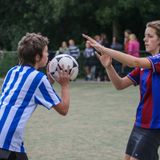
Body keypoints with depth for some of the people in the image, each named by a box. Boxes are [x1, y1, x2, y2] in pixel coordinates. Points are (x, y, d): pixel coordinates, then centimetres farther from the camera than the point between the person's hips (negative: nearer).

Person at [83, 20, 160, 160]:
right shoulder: (144, 64, 11)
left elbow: (135, 62, -30)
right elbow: (120, 85, 8)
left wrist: (103, 49, -31)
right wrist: (108, 66, -10)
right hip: (140, 123, 8)